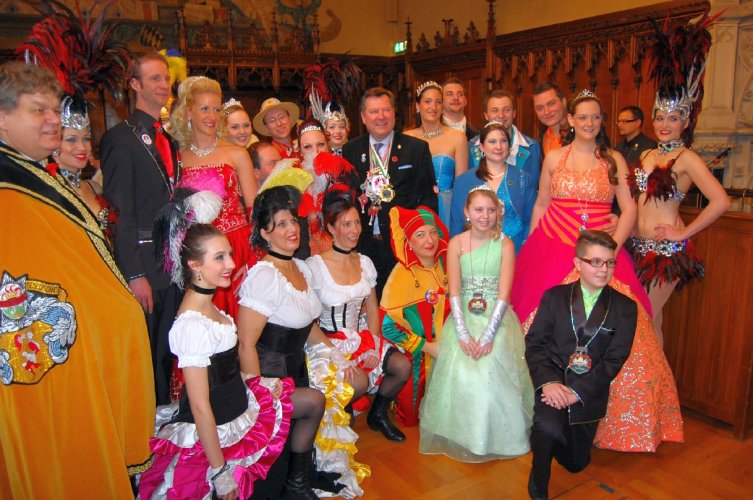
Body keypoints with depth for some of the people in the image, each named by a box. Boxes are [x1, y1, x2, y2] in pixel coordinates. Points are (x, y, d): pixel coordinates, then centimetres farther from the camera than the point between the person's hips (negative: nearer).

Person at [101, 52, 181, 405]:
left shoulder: (169, 140, 14)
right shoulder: (120, 138, -9)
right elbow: (120, 212, -13)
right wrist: (134, 275, -17)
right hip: (143, 264, -7)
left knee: (167, 352, 16)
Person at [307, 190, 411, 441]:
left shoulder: (364, 262, 5)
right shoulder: (315, 265, -14)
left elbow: (372, 309, 8)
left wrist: (373, 346, -5)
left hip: (361, 338, 5)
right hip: (330, 342, -5)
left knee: (403, 366, -13)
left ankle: (378, 414, 16)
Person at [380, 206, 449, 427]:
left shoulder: (442, 264, -5)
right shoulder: (402, 275, -23)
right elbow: (388, 325, -21)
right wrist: (427, 347, -17)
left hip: (440, 349, 5)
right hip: (413, 355, -4)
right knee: (410, 416, 9)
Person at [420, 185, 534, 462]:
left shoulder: (505, 244, -2)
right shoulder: (456, 244, 0)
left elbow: (504, 295, -9)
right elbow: (454, 293, -5)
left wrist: (488, 334, -19)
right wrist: (463, 333, -16)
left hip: (497, 318, -1)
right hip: (465, 317, 1)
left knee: (493, 370, -20)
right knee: (461, 373, -17)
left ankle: (497, 436, 5)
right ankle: (461, 435, 6)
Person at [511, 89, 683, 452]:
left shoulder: (614, 160, 6)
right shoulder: (553, 159, 8)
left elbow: (629, 209, 3)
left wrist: (612, 246, -10)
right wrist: (531, 247, 6)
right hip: (554, 247, 1)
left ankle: (602, 415, 9)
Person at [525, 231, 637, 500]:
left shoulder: (625, 307, -1)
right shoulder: (553, 297, 0)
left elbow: (614, 359, -8)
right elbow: (534, 343, -4)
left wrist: (578, 391, -19)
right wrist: (548, 382, -22)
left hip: (590, 390, 2)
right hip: (554, 380, -2)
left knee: (576, 463, 14)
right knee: (548, 427, -33)